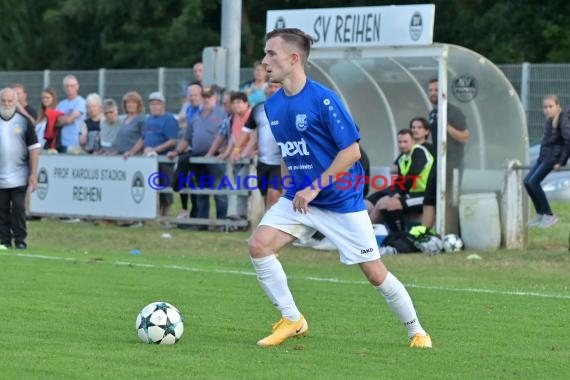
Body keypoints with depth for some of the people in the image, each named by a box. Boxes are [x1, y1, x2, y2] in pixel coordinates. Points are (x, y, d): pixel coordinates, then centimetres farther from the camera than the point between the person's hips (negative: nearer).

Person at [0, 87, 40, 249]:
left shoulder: (24, 121, 1)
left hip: (19, 175, -2)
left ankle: (20, 240, 3)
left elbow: (34, 148, 1)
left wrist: (33, 174, -5)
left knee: (18, 207, -4)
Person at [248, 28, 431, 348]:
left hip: (341, 200, -6)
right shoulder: (273, 105, 3)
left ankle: (416, 331, 18)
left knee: (375, 273, -2)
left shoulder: (323, 99, -19)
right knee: (259, 244, -15)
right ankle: (292, 320, -3)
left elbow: (352, 151, -18)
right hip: (299, 198, 6)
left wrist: (315, 187, -19)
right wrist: (287, 185, 8)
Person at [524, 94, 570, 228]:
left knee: (533, 182, -16)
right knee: (527, 181, 6)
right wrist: (541, 156, 13)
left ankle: (549, 215, -9)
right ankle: (540, 214, 14)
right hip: (543, 156, 9)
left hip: (553, 157, -9)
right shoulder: (549, 121, 10)